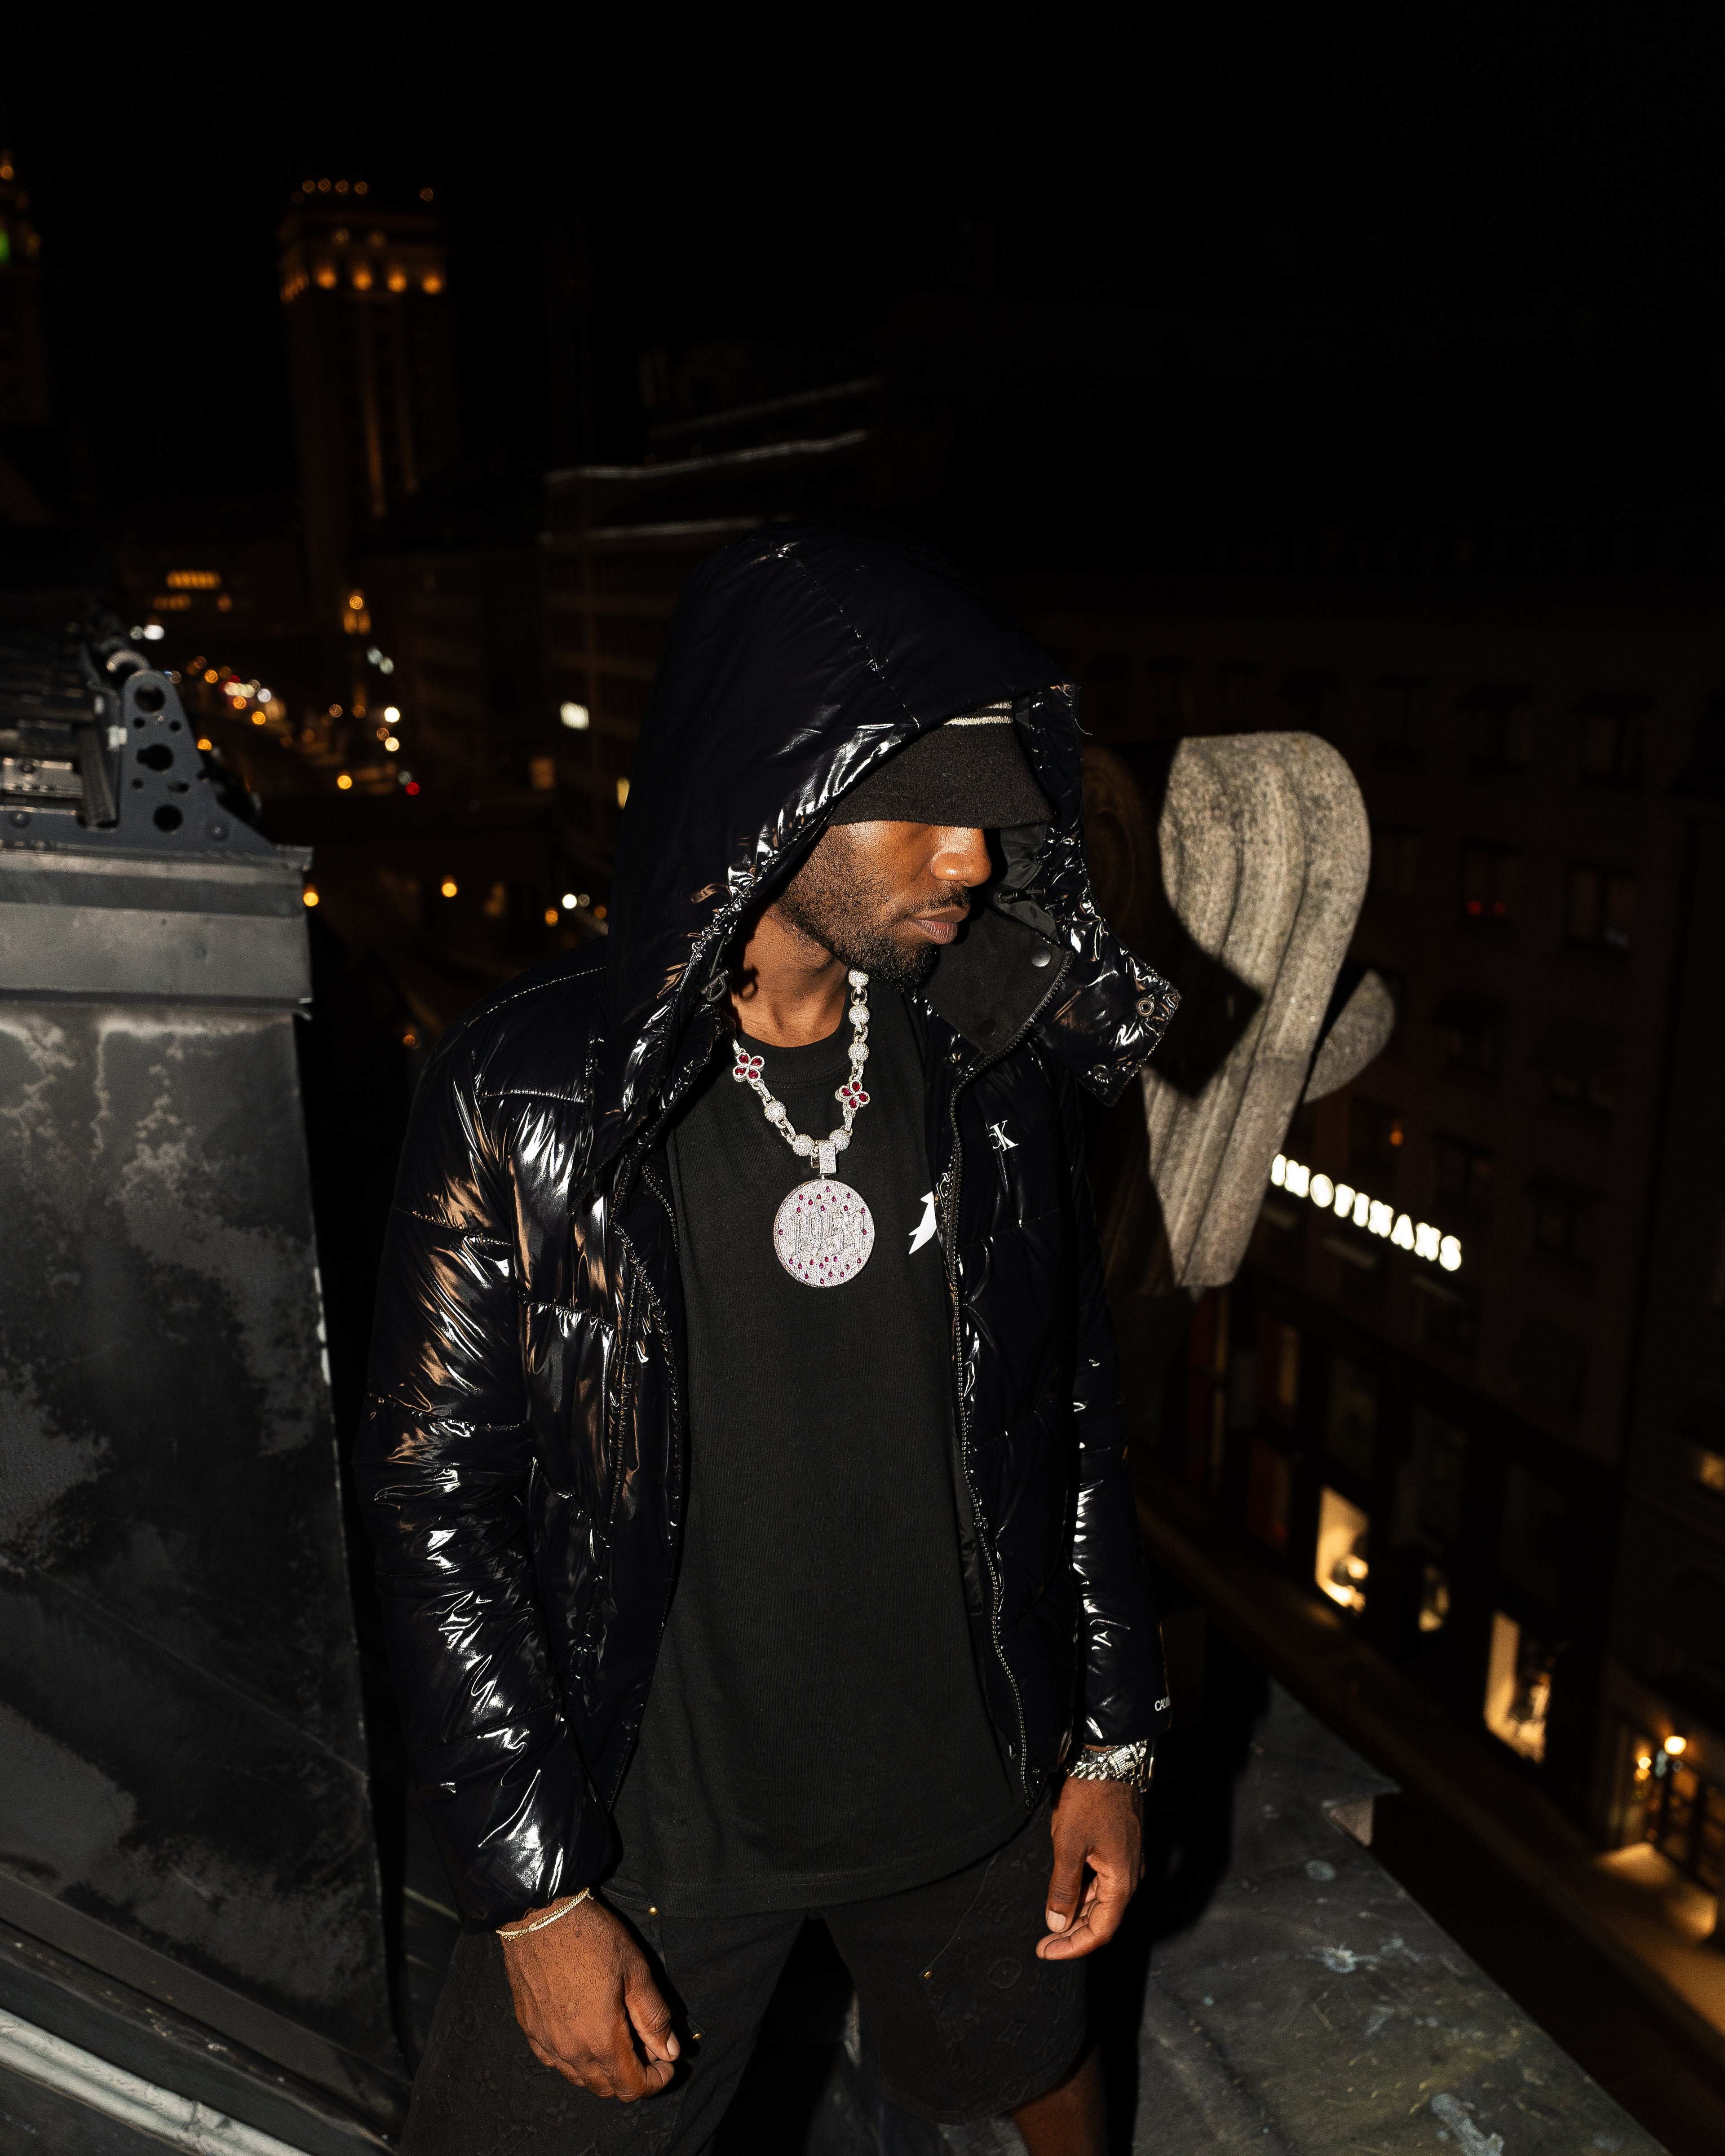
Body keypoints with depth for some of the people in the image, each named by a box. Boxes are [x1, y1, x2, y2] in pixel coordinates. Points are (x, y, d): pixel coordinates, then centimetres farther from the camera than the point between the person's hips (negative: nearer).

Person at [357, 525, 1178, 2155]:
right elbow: (438, 1502, -13)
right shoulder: (524, 1098, -20)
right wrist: (536, 1894, -10)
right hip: (659, 1816, -3)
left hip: (977, 1781, 4)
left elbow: (1074, 1408, 0)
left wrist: (1113, 1738, 4)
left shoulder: (1000, 1063, -10)